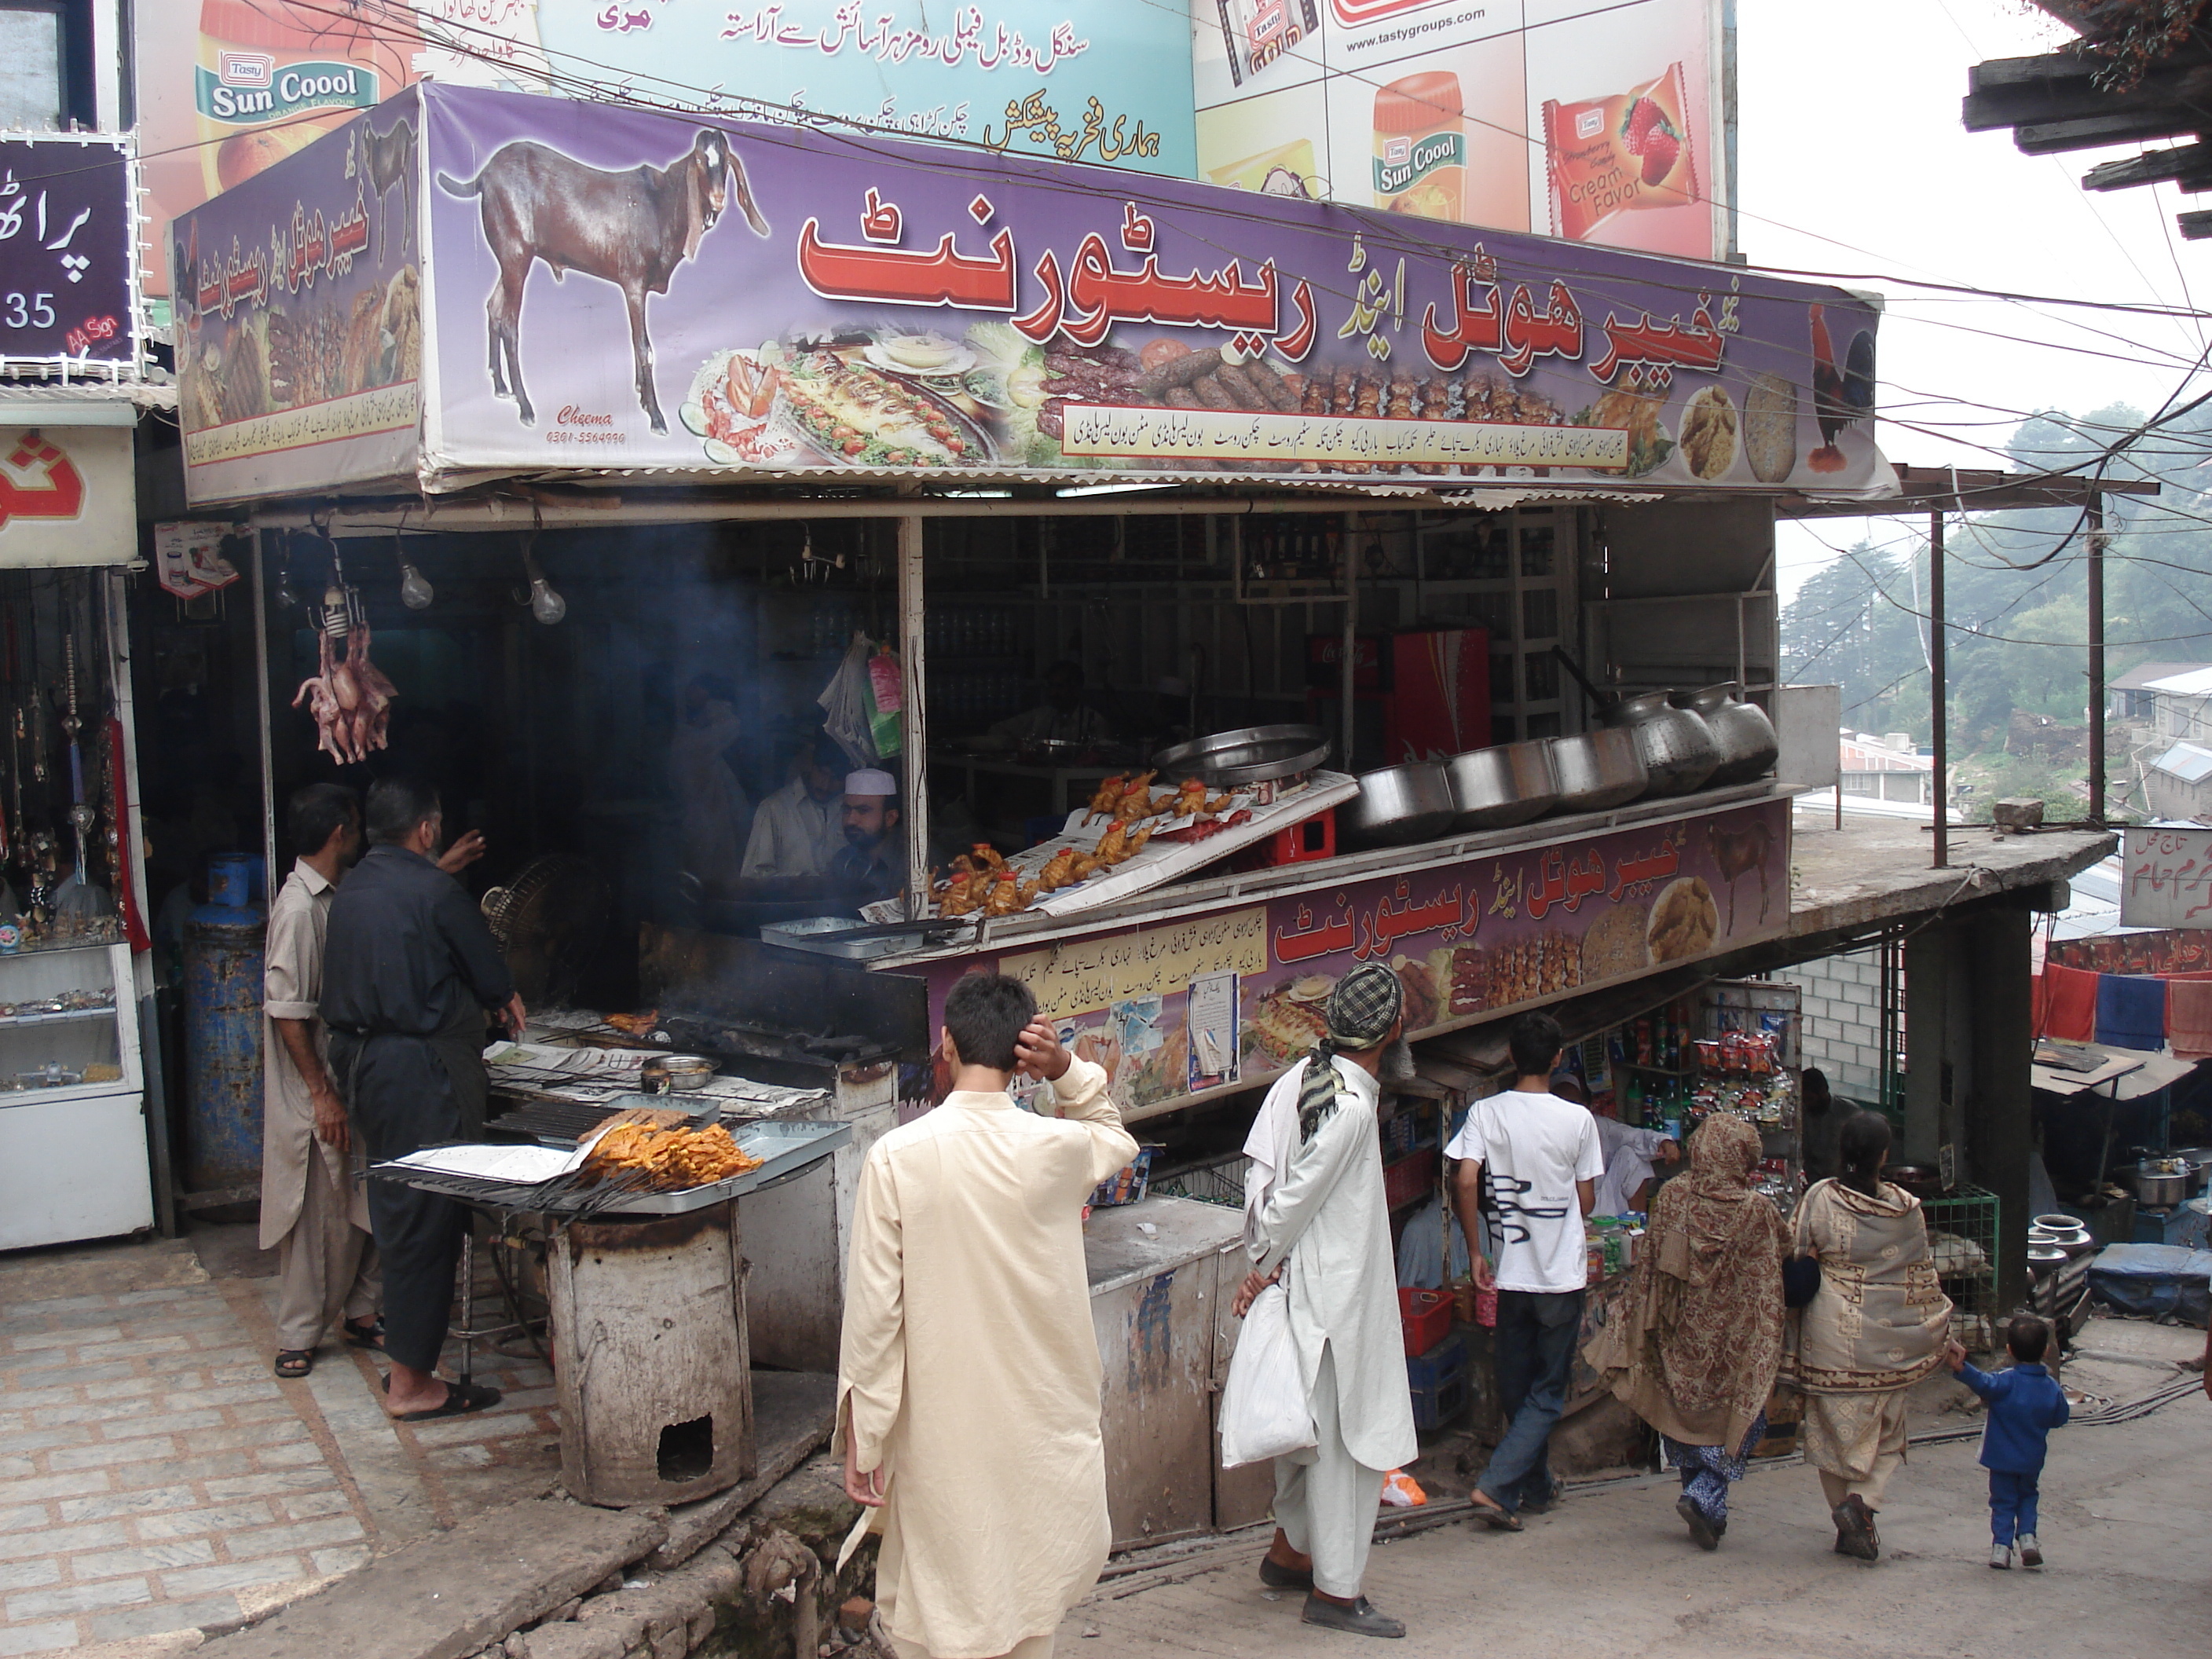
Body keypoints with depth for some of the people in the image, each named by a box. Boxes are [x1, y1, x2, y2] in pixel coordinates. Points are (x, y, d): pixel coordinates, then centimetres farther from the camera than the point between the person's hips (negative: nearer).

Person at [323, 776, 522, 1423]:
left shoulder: (352, 891, 10)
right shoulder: (433, 891, -14)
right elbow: (491, 980, -5)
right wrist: (505, 1001, 20)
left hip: (361, 1060, 9)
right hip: (419, 1068, -9)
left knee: (397, 1210, 16)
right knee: (427, 1219, -3)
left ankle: (407, 1363, 24)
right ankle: (411, 1383, 1)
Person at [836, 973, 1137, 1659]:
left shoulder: (897, 1156, -13)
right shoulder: (1057, 1147, -8)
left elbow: (874, 1304, -11)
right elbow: (1114, 1137, 18)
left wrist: (861, 1439, -3)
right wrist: (1067, 1071, 0)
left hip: (937, 1424, -2)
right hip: (1039, 1417, 2)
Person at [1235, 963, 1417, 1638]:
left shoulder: (1303, 1076, 3)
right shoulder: (1352, 1108, -22)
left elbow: (1261, 1166, 3)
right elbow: (1297, 1196, -18)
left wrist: (1262, 1259, 4)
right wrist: (1262, 1270, -6)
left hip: (1304, 1283, 9)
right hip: (1336, 1291, -9)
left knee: (1312, 1425, 21)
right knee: (1347, 1436, 0)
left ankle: (1288, 1552, 34)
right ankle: (1336, 1590, 9)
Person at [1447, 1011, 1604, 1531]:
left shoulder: (1485, 1113, -4)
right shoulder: (1577, 1119, -7)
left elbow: (1465, 1182, -15)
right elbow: (1587, 1202, -1)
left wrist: (1476, 1252, -4)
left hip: (1511, 1273, 2)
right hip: (1563, 1275, -2)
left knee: (1517, 1388, 17)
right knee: (1548, 1392, 5)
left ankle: (1537, 1488, 28)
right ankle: (1495, 1485, -8)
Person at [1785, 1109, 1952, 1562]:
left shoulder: (1819, 1199, -9)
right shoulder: (1905, 1208, -6)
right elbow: (1922, 1276, 2)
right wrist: (1937, 1331, 17)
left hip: (1831, 1333, 0)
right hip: (1887, 1336, 0)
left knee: (1834, 1426, 13)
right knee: (1886, 1432, 14)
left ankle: (1846, 1522, 18)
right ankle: (1862, 1501, -8)